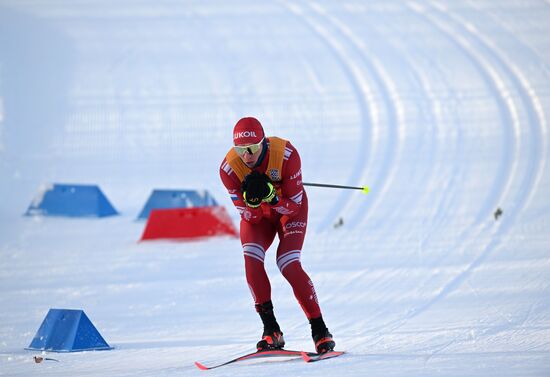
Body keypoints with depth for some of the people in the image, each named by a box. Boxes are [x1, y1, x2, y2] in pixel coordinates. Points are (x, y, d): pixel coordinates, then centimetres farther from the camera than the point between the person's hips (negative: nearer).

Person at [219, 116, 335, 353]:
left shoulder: (286, 154, -33)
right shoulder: (229, 167, -27)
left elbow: (294, 206, -26)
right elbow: (250, 217, -20)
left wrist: (271, 197, -44)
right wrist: (252, 200, -42)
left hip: (290, 209, -2)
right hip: (256, 215, 2)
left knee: (289, 265, -21)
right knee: (251, 260, -23)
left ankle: (319, 330, -11)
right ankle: (271, 331, -14)